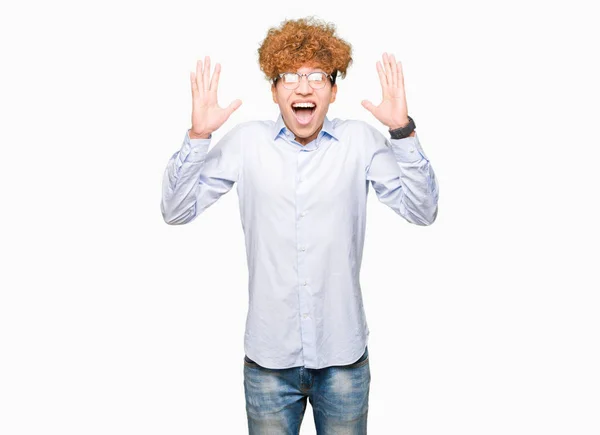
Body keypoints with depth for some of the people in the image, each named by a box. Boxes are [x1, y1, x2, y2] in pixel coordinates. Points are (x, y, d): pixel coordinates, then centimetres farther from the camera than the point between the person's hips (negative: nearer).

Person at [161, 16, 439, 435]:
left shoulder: (361, 141, -3)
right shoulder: (246, 141, -3)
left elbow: (422, 211, -7)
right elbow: (176, 211, -3)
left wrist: (404, 131, -17)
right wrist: (198, 135, -16)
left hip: (344, 354, 1)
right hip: (268, 355, 0)